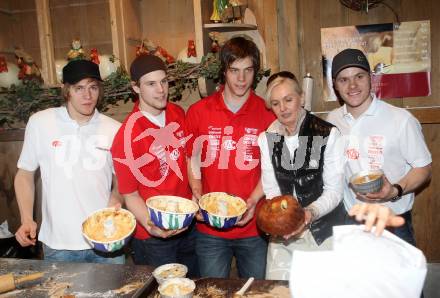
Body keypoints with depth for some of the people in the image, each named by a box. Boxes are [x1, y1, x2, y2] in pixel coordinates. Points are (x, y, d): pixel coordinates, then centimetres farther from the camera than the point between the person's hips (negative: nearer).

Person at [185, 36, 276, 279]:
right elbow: (192, 161, 6)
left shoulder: (267, 113, -2)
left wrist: (254, 200, -12)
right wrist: (198, 197, -7)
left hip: (254, 227, 0)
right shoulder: (198, 112, 0)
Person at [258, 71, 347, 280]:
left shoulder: (328, 134, -12)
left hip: (324, 231, -2)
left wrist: (311, 212, -27)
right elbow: (271, 190, 0)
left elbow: (334, 191, -10)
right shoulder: (266, 138, 0)